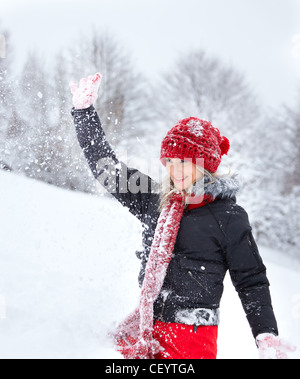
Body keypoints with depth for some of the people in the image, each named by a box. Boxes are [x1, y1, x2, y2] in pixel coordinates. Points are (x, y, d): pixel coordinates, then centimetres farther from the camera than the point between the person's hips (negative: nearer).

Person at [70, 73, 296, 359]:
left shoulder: (229, 217, -3)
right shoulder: (156, 202, 10)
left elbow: (252, 281, 0)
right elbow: (107, 167, 15)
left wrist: (267, 336, -11)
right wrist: (84, 109, 14)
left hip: (193, 338, -5)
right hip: (146, 330, 5)